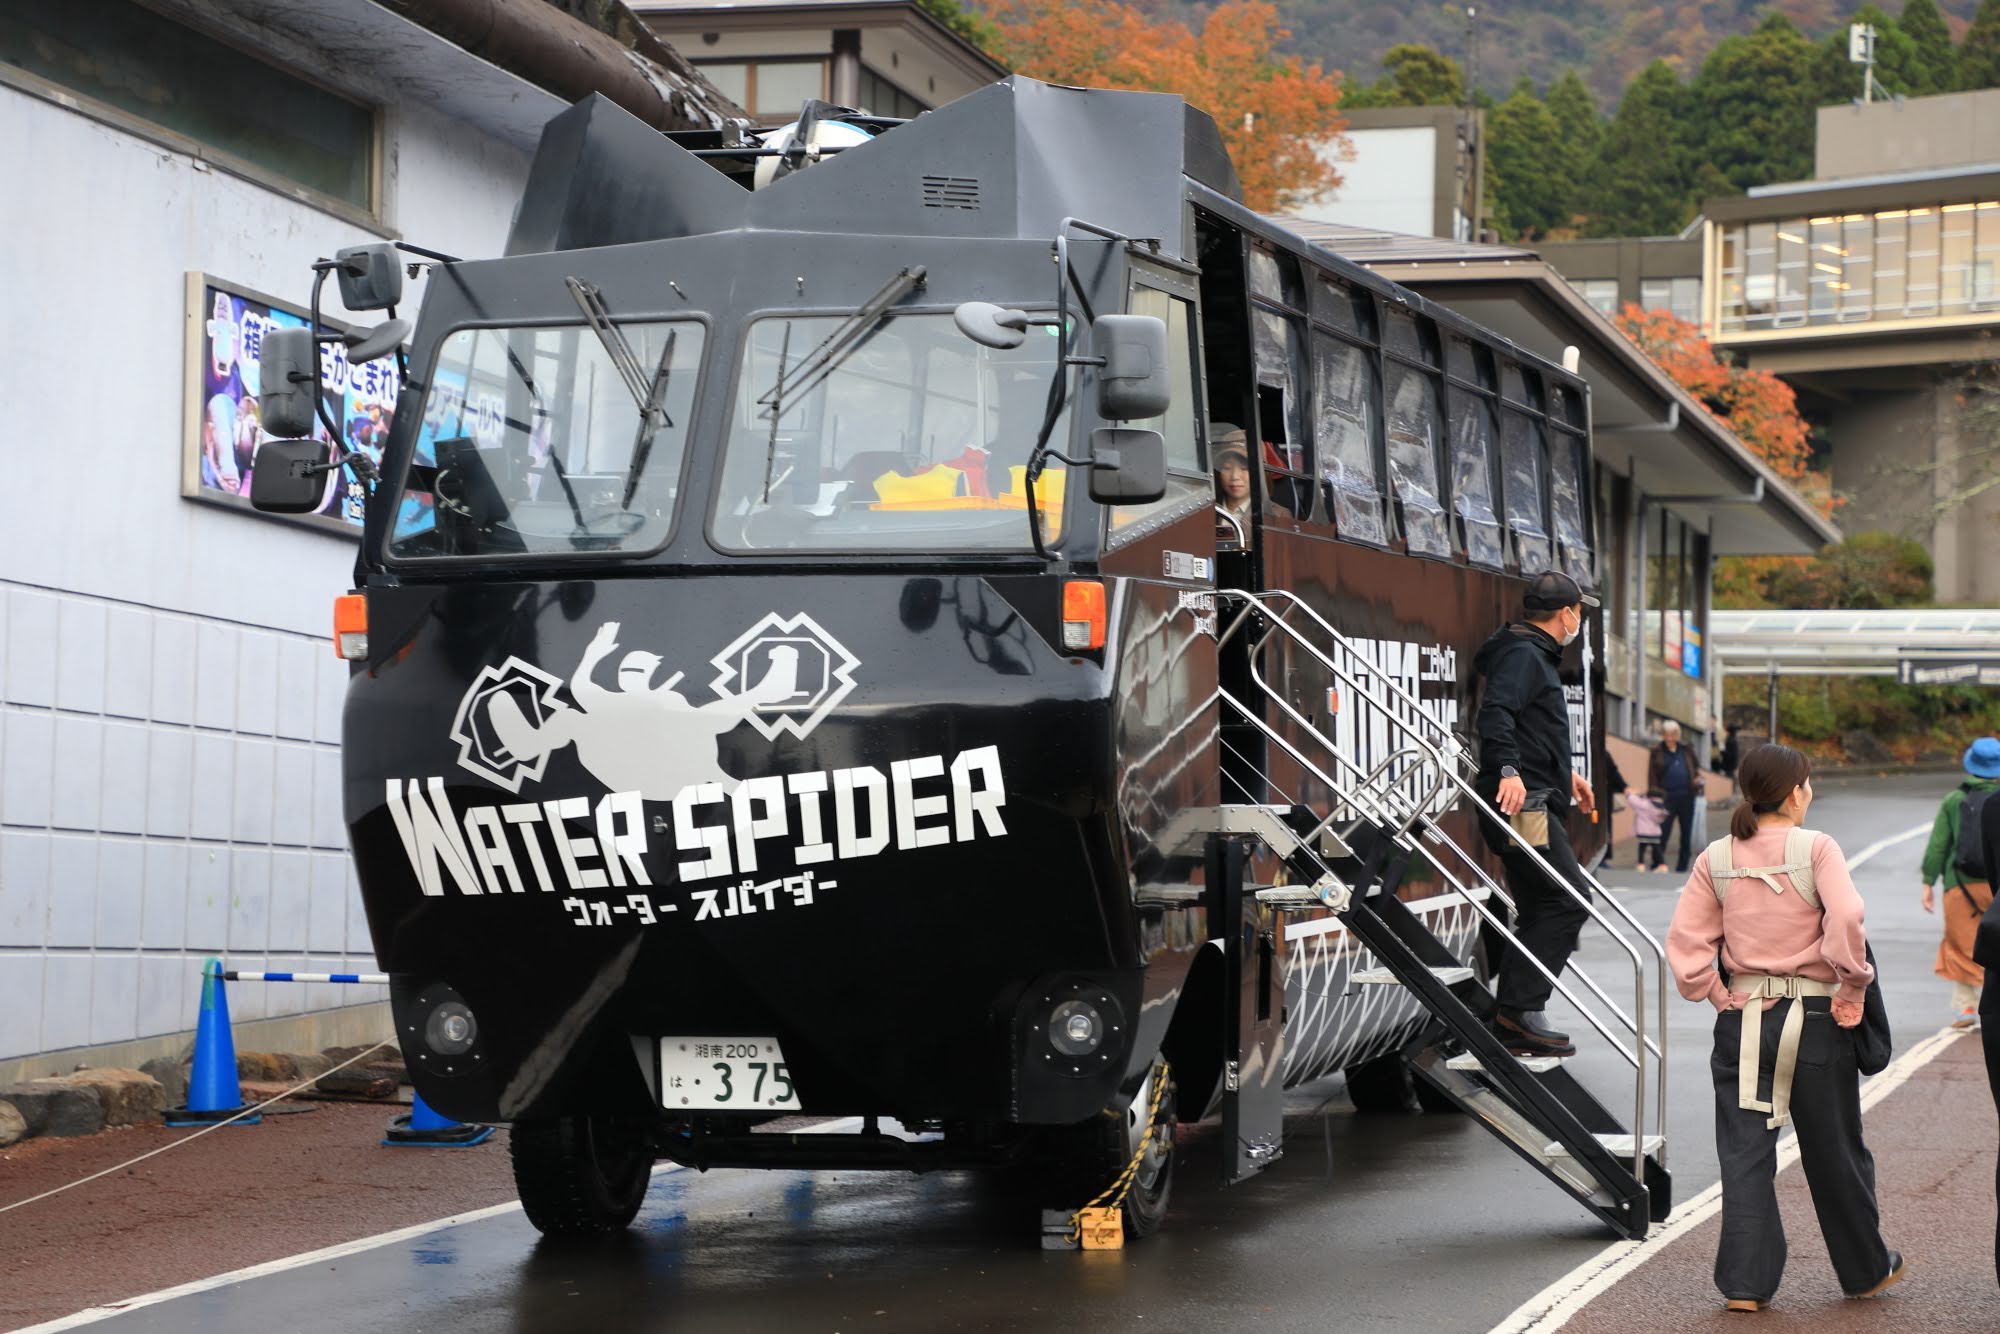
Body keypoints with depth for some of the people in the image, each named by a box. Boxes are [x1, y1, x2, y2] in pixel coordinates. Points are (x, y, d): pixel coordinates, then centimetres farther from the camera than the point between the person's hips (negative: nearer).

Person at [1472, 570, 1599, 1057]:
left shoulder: (1533, 655, 24)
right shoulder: (1523, 655, -9)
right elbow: (1496, 711, -25)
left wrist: (1565, 775, 44)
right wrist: (1508, 770, -37)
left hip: (1532, 804, 11)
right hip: (1523, 804, -11)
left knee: (1538, 912, 10)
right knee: (1568, 899, -14)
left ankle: (1511, 1024, 11)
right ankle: (1519, 1008, -17)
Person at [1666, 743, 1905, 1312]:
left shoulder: (1717, 859, 1)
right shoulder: (1815, 849, -10)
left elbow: (1685, 941, -3)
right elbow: (1845, 920, -23)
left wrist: (1718, 998, 4)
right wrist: (1853, 987, -12)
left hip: (1741, 1019, 3)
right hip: (1814, 1018, -2)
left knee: (1745, 1153, 7)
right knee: (1835, 1152, 13)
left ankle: (1744, 1281, 2)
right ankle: (1865, 1268, 29)